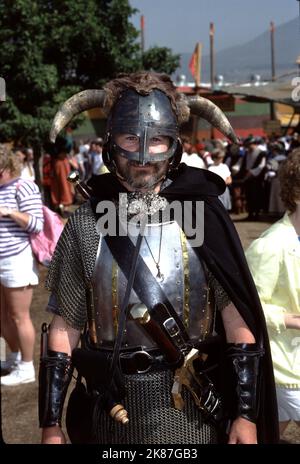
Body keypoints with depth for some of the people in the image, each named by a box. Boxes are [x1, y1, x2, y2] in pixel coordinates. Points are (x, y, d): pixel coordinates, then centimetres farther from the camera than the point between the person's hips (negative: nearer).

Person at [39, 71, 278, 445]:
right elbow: (65, 327, 0)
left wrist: (246, 414, -7)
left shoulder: (201, 216, -7)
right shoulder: (87, 224, -4)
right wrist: (51, 425, -2)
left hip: (192, 411, 0)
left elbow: (237, 318, -5)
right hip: (113, 411, 1)